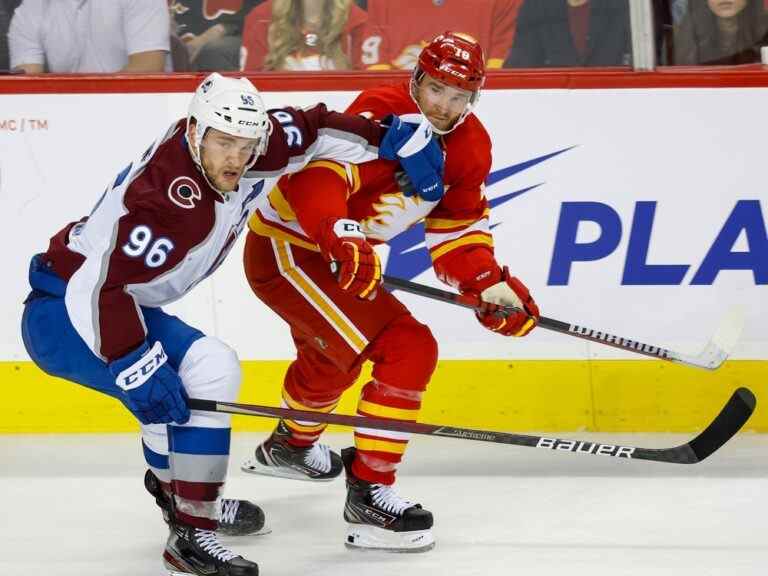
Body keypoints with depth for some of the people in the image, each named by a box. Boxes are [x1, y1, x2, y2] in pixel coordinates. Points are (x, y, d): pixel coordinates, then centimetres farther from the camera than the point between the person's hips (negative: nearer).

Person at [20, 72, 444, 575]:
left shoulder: (246, 152, -6)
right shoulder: (170, 198, -31)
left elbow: (312, 129, 9)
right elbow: (106, 287, -34)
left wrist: (396, 138, 4)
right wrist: (139, 370, -35)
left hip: (117, 303, 10)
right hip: (65, 312, -10)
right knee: (208, 371, -23)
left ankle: (173, 486, 54)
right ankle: (191, 535, -19)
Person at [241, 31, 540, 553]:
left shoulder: (471, 147, -1)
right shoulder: (382, 116, -27)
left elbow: (457, 227, 9)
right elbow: (315, 175, -40)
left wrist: (489, 285, -7)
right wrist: (339, 238, -56)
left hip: (342, 253, 10)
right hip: (284, 249, -10)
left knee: (332, 355, 35)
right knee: (408, 351, -19)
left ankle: (292, 445, 65)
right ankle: (369, 492, -13)